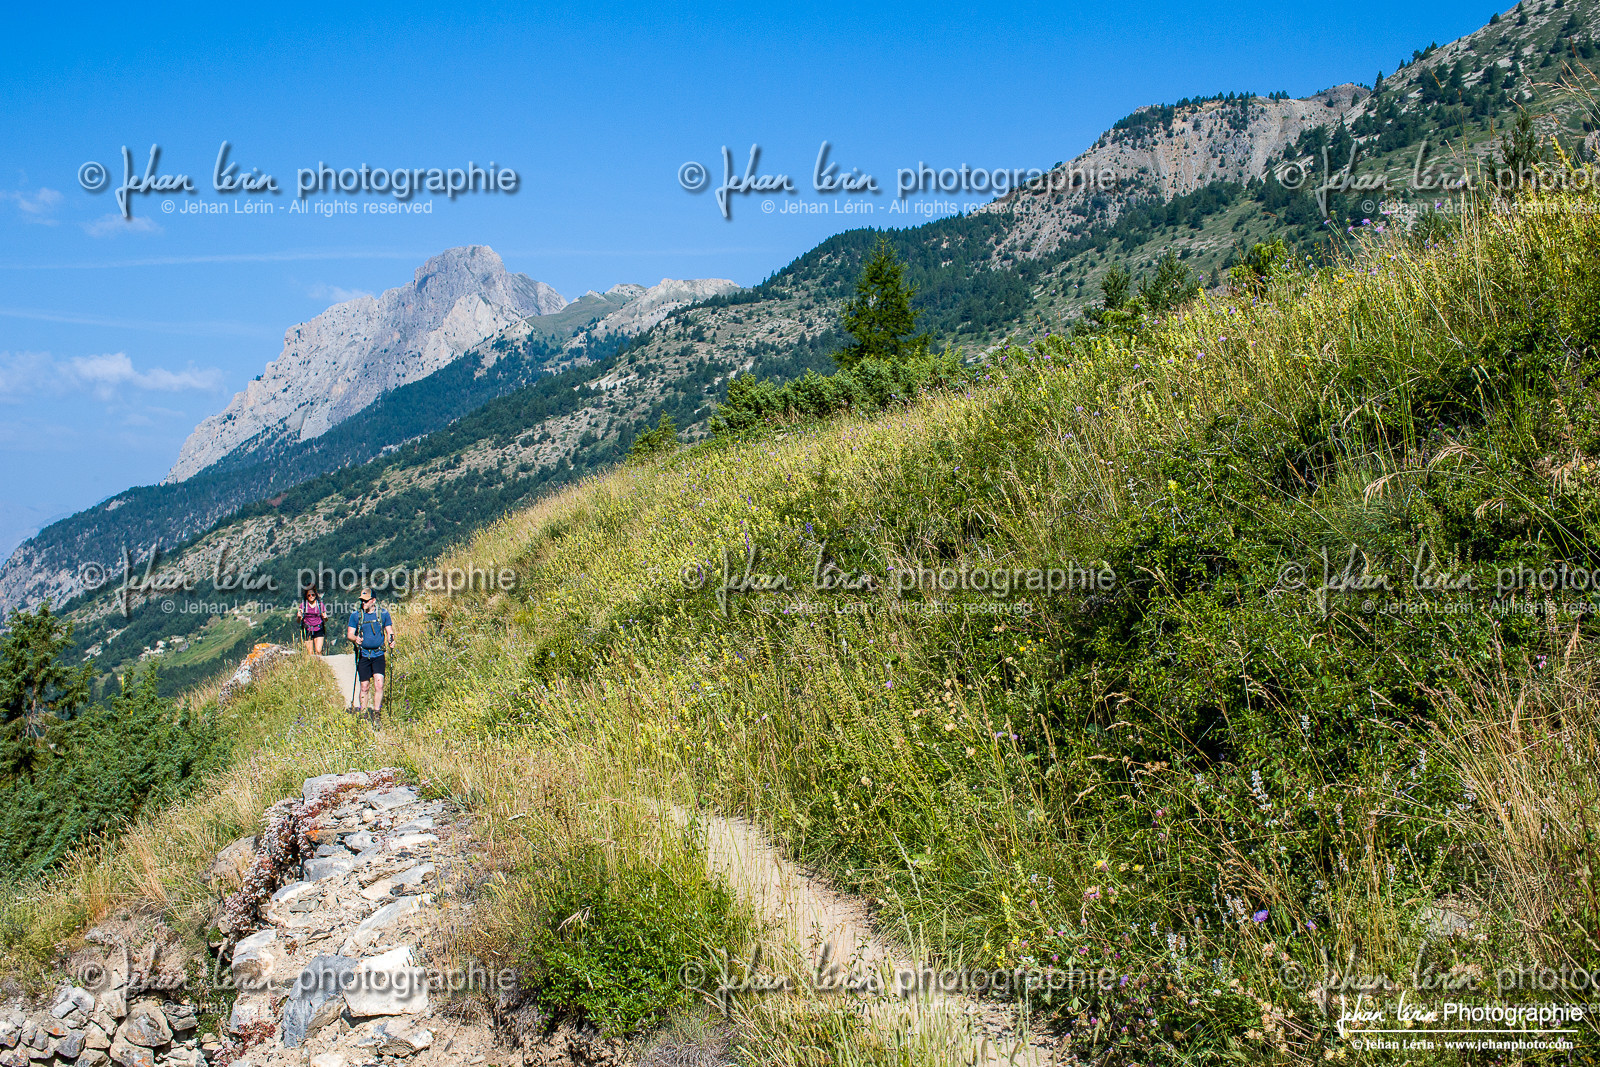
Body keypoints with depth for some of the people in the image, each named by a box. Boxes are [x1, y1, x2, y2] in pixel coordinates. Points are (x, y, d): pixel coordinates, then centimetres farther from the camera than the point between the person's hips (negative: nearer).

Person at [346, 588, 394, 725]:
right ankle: (364, 715, 15)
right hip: (363, 655, 0)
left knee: (379, 684, -10)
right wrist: (355, 638, -20)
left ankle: (376, 714, 1)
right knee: (364, 686, 3)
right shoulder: (356, 614, 2)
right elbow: (349, 634, 3)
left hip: (378, 654, 0)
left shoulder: (383, 613, 3)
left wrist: (391, 640, -13)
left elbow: (389, 631, 8)